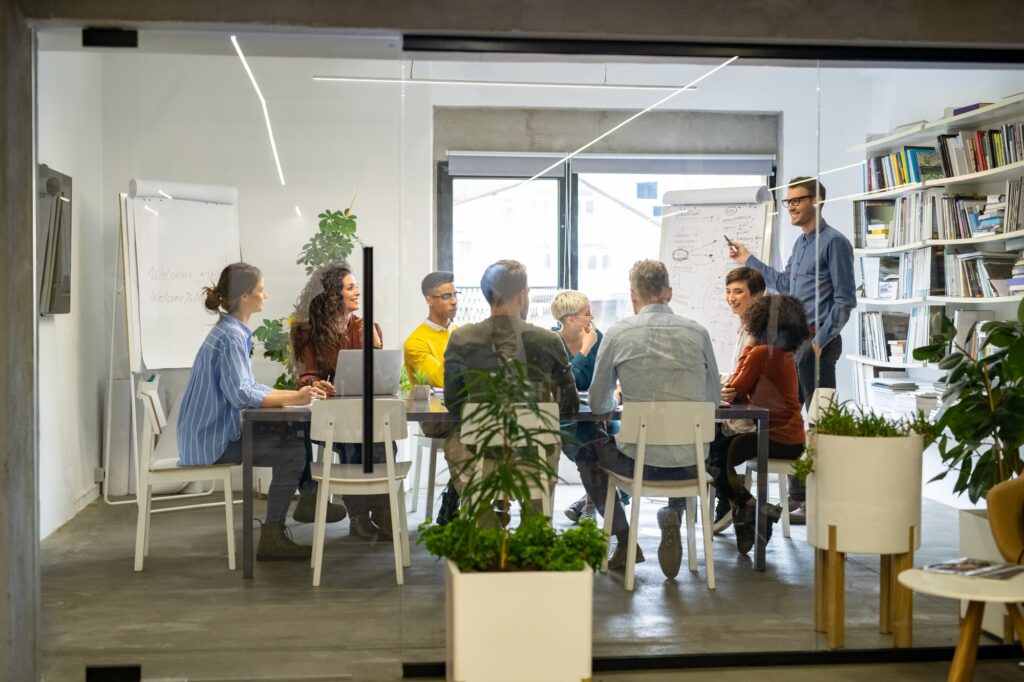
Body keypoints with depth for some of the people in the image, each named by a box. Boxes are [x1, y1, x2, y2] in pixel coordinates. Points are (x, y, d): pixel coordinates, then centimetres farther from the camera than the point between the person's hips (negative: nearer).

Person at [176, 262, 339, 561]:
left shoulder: (233, 332, 13)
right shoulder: (231, 336, -17)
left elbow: (250, 388, 13)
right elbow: (240, 394, -25)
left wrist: (297, 393, 4)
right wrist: (293, 398, -21)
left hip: (216, 432, 10)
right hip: (212, 441, -10)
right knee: (293, 454, -17)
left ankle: (309, 501, 17)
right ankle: (272, 537, -11)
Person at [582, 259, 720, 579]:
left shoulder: (618, 333, -4)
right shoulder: (698, 333, 1)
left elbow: (598, 404, 5)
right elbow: (714, 398, 13)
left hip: (639, 461, -2)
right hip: (691, 464, 2)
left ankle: (625, 542, 23)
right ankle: (674, 514, 14)